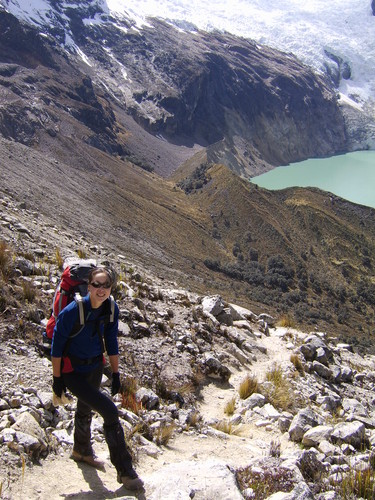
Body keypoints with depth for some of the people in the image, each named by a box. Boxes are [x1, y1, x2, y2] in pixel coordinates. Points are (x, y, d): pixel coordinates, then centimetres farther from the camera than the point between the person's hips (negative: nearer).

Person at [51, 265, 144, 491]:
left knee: (86, 409, 29)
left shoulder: (111, 308, -13)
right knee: (110, 411, -16)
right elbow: (57, 346, -18)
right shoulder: (73, 311, -29)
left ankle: (82, 451, 58)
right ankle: (125, 472, -2)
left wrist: (115, 374, 3)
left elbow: (111, 342, 0)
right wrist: (57, 379, -11)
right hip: (72, 372, -6)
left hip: (95, 367, 6)